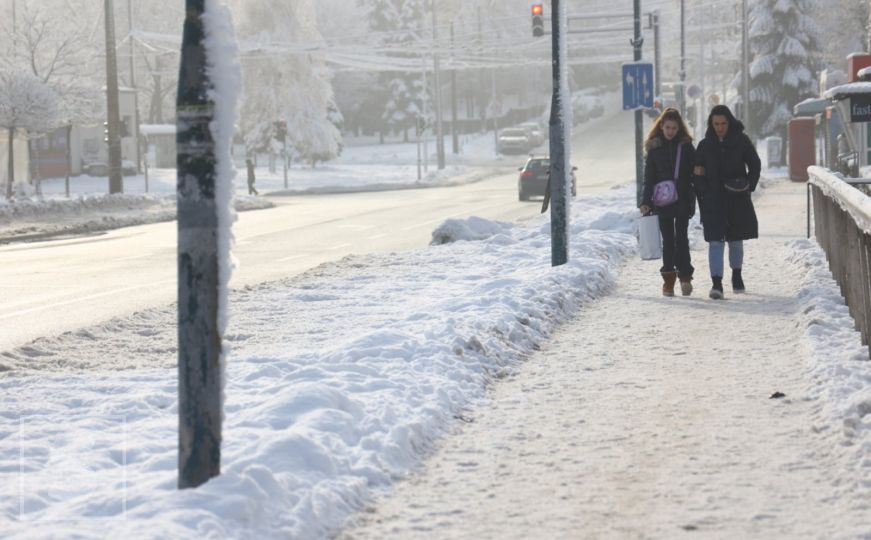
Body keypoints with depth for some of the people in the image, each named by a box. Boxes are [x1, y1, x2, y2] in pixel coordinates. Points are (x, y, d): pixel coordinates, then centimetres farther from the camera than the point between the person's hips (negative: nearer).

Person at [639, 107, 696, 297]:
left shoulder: (686, 146, 3)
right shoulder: (654, 148, 4)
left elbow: (695, 173, 6)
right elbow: (649, 177, 4)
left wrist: (693, 199, -1)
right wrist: (646, 202, -5)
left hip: (682, 201, -1)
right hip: (662, 201, 1)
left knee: (681, 237, -8)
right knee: (667, 240, 5)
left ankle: (685, 276, -5)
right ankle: (668, 280, 8)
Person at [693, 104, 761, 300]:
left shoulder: (741, 141, 0)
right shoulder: (705, 145, 2)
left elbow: (755, 164, 6)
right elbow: (697, 172, 8)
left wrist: (749, 187, -6)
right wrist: (702, 192, -6)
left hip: (738, 199, 1)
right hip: (713, 200, 0)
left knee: (736, 240, 14)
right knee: (715, 241, -10)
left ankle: (737, 275, 36)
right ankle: (716, 283, -15)